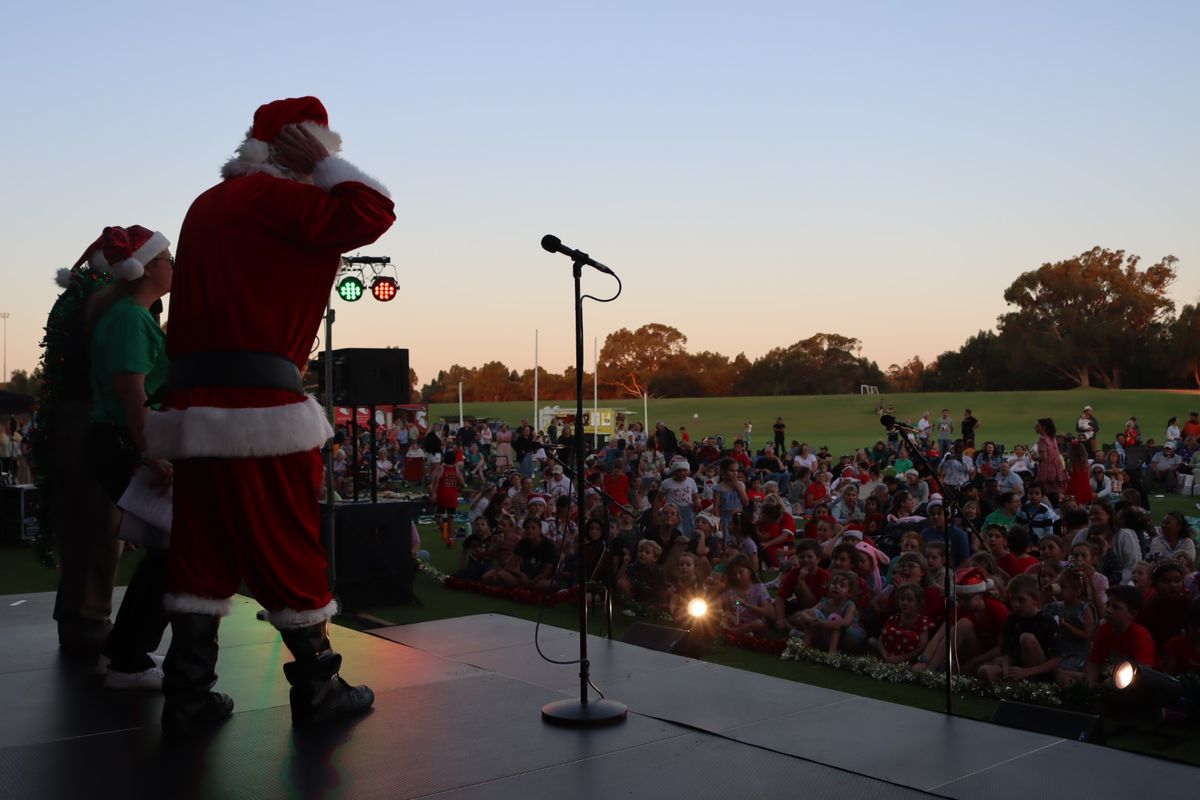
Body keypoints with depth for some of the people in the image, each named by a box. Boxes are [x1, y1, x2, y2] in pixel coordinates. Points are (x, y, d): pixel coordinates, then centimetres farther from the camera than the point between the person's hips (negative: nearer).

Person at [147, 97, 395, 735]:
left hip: (194, 405, 9)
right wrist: (322, 164, -1)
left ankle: (188, 696, 13)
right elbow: (372, 213, -13)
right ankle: (316, 688, 13)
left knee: (201, 553, 10)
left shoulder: (208, 204, 22)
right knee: (289, 549, 2)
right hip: (259, 407, -8)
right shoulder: (274, 195, -7)